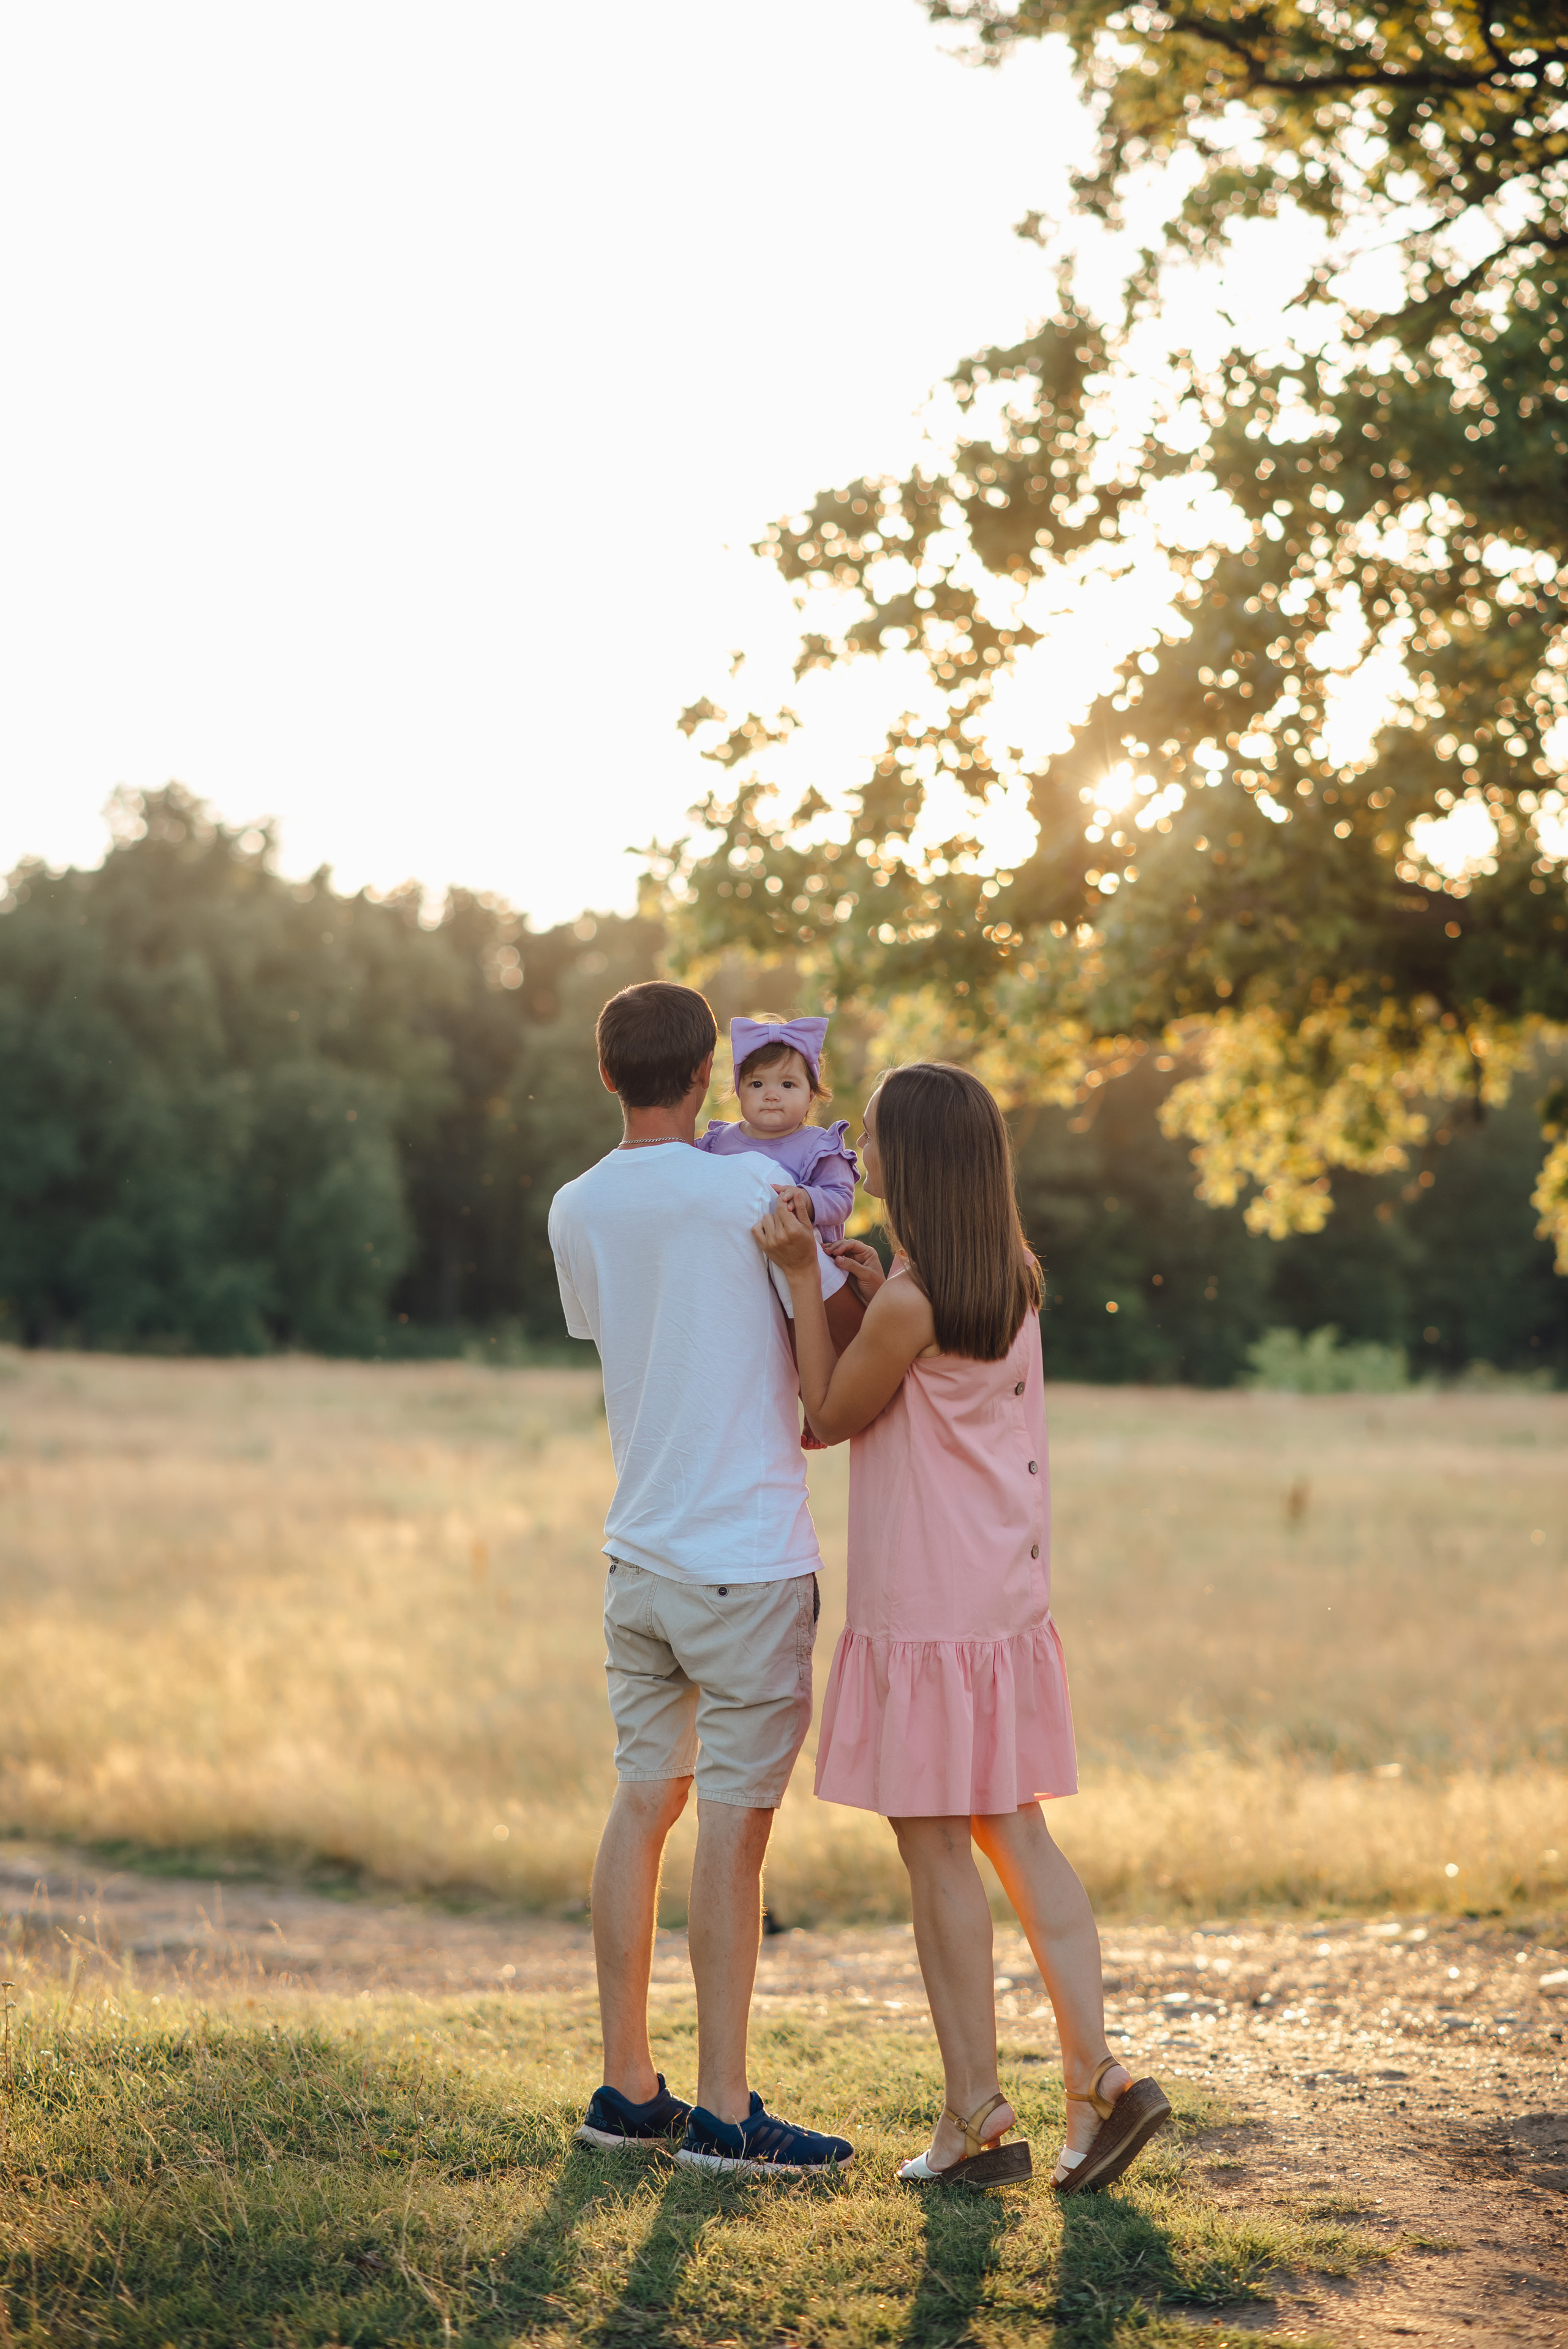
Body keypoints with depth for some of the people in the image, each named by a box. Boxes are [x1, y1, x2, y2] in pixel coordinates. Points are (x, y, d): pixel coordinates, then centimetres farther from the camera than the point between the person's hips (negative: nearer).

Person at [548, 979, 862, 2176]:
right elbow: (850, 1338, -5)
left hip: (640, 1554, 6)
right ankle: (724, 2109, 2)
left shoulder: (576, 1211, 5)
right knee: (735, 1821, -2)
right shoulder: (751, 1190, -12)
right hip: (750, 1559, -6)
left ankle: (629, 2086, 18)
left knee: (644, 1803, 12)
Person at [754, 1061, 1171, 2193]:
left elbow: (830, 1417, -5)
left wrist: (804, 1280, -10)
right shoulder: (1014, 1283, 7)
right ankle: (1097, 2077, 8)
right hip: (1008, 1598, 8)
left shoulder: (910, 1304, -19)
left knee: (937, 1851, 1)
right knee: (1014, 1833, 14)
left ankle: (978, 2118, 7)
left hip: (926, 1612, -8)